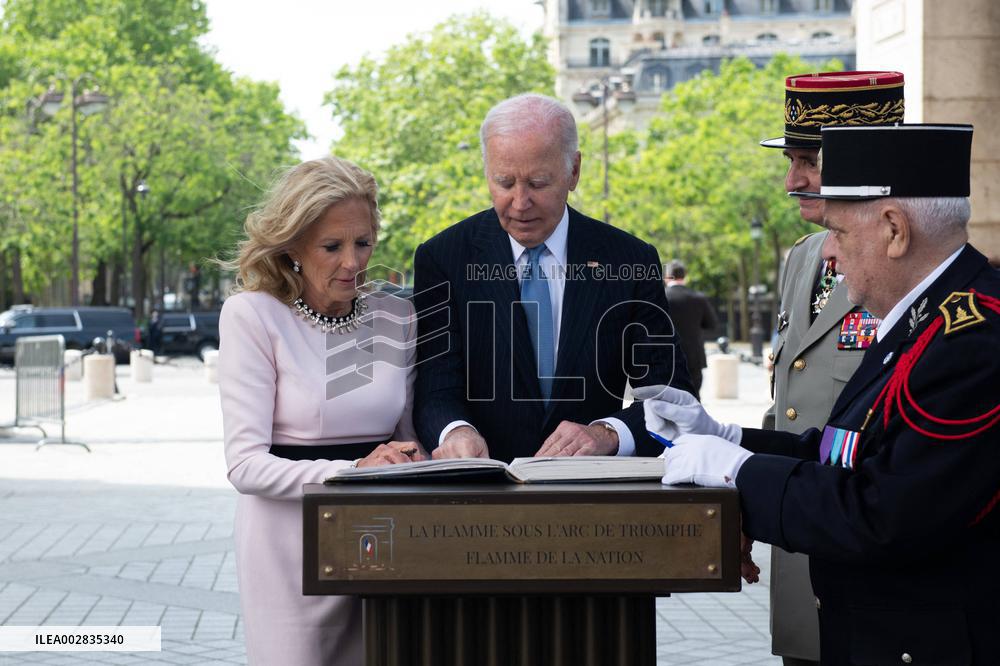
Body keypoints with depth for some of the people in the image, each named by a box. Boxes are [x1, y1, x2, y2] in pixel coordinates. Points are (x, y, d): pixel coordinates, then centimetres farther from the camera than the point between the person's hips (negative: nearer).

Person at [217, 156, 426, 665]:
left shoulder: (397, 318, 6)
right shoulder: (251, 315, -8)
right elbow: (246, 465, -15)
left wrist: (413, 466, -10)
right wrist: (352, 471, -28)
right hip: (292, 549, -4)